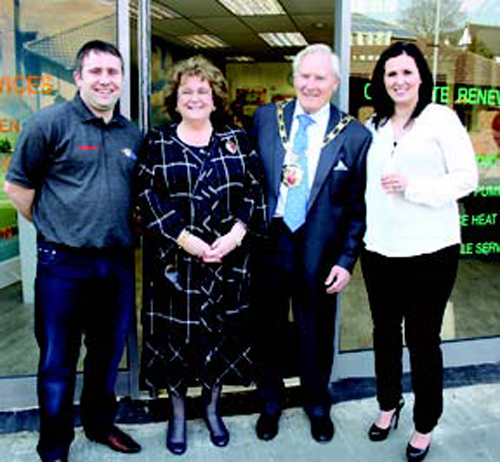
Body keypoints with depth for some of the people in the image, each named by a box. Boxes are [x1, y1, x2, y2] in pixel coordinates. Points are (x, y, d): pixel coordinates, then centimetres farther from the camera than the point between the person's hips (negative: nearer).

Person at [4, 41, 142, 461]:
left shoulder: (133, 134, 9)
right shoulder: (50, 122, -6)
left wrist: (125, 230, 10)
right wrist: (52, 228, 0)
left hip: (118, 263, 5)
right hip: (63, 264, -5)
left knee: (109, 353, 18)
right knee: (58, 361, 7)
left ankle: (100, 423, 39)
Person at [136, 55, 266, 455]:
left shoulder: (236, 139, 8)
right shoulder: (157, 143, 3)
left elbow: (254, 191, 2)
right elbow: (148, 198, -6)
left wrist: (235, 234, -12)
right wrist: (187, 240, -15)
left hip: (228, 259, 2)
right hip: (175, 258, -1)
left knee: (221, 333, 10)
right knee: (175, 335, 6)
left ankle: (212, 407, 31)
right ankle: (178, 413, 26)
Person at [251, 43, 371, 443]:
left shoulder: (355, 136, -5)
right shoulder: (266, 118, 0)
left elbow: (357, 208, -3)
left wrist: (346, 261, -7)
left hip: (319, 253, -1)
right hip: (269, 245, 2)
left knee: (316, 335, 16)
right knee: (268, 331, 16)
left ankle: (317, 406, 42)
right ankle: (270, 403, 41)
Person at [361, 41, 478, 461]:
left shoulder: (441, 118, -3)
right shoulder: (372, 127, 11)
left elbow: (466, 177, -7)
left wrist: (412, 187, -18)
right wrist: (358, 235, 8)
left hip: (430, 250, -4)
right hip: (379, 249, 5)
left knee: (422, 338, 6)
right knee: (385, 332, 16)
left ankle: (425, 426, 26)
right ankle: (388, 405, 39)